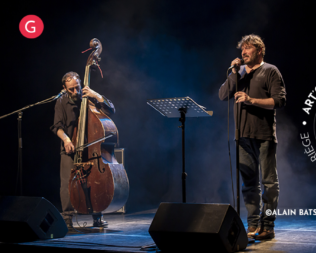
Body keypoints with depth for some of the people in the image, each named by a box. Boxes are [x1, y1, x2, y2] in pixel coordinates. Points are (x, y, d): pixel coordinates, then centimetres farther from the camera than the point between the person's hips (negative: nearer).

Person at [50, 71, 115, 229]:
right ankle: (67, 218, -2)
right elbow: (57, 126, -3)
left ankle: (97, 217, 4)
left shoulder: (88, 98, 0)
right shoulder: (62, 102, 2)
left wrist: (97, 96, -19)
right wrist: (66, 139, -22)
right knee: (67, 182, -13)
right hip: (70, 148, 0)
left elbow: (111, 111, -8)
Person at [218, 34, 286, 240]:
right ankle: (253, 225, 12)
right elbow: (223, 95, 8)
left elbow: (280, 100, -8)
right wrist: (234, 74, -2)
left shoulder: (270, 71, 2)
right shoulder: (239, 72, 17)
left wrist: (252, 100, -18)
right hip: (244, 134, 5)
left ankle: (267, 226, 1)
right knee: (249, 181, 7)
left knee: (269, 180, -2)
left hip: (264, 134, -5)